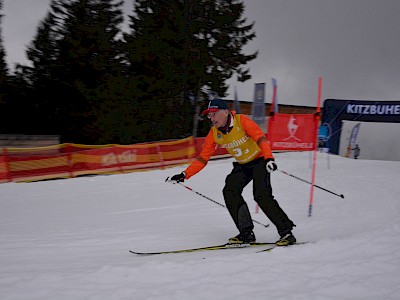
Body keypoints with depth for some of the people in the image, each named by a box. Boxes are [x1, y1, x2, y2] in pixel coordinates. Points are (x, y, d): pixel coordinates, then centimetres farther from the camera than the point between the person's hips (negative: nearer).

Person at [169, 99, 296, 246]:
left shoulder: (242, 121, -21)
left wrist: (269, 158, -47)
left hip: (259, 161, -6)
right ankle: (246, 233, -7)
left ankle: (286, 231, -13)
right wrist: (185, 174, -12)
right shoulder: (214, 133, -5)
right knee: (229, 192, -14)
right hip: (242, 166, 6)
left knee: (261, 195, -22)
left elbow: (260, 138, -31)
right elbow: (203, 158, -2)